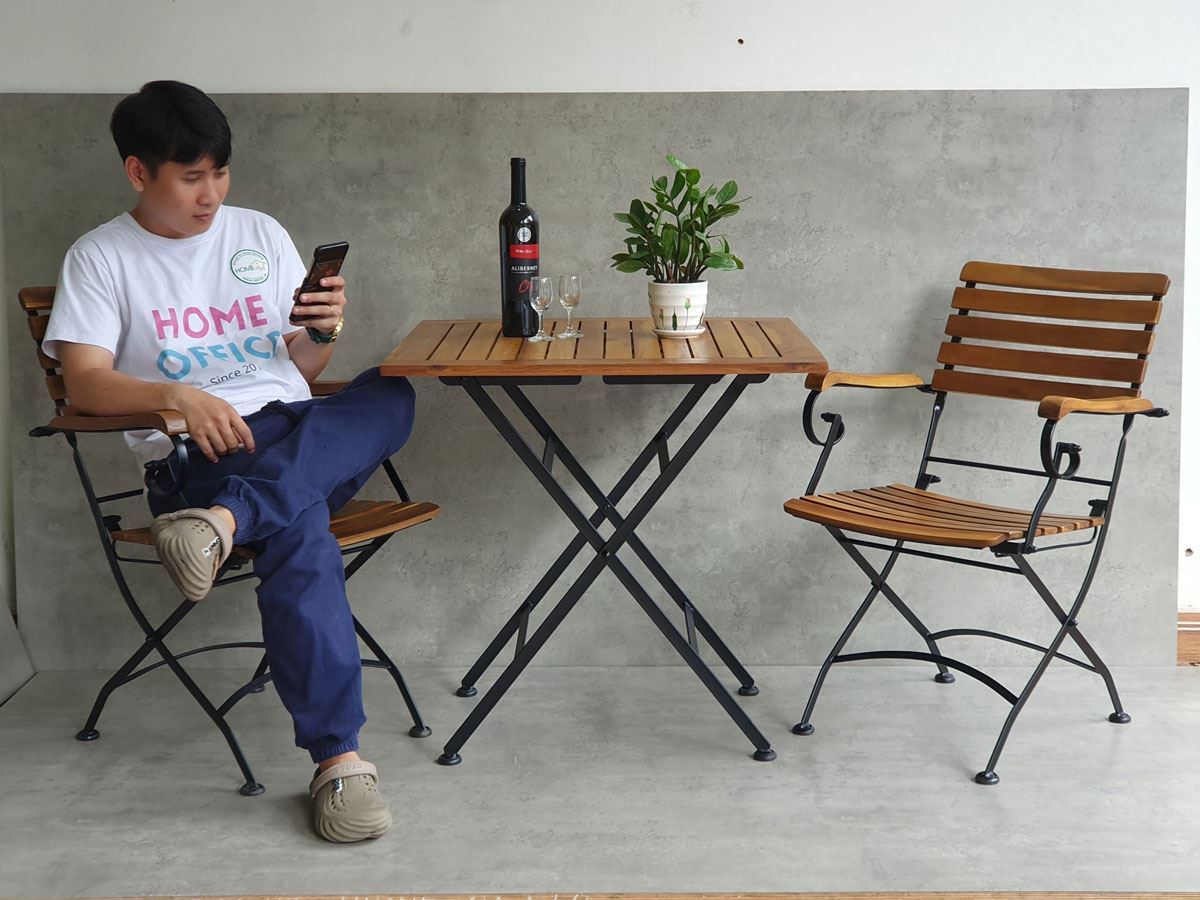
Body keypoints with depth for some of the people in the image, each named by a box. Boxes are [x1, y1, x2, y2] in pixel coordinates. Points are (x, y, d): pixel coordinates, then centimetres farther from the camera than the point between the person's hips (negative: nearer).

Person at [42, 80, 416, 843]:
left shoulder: (261, 234, 18)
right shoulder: (102, 258, 6)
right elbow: (87, 386, -6)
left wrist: (322, 331, -3)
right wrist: (179, 396, -24)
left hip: (306, 439, 5)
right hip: (195, 458, -5)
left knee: (390, 395, -28)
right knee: (298, 529, -36)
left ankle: (227, 518, -43)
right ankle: (339, 757, -39)